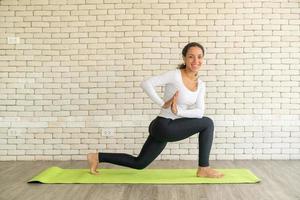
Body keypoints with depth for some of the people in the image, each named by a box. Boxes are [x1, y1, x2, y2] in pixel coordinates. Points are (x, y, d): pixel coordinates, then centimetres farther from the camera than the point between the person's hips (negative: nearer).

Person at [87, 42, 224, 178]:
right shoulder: (175, 75, -15)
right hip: (163, 127, -8)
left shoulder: (201, 85, 6)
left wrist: (179, 111, -19)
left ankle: (97, 157, 27)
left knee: (138, 163, 18)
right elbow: (146, 84, -24)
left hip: (167, 129, 8)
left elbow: (200, 112, -4)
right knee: (207, 123, -9)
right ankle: (204, 169, 1)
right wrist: (163, 104, -23)